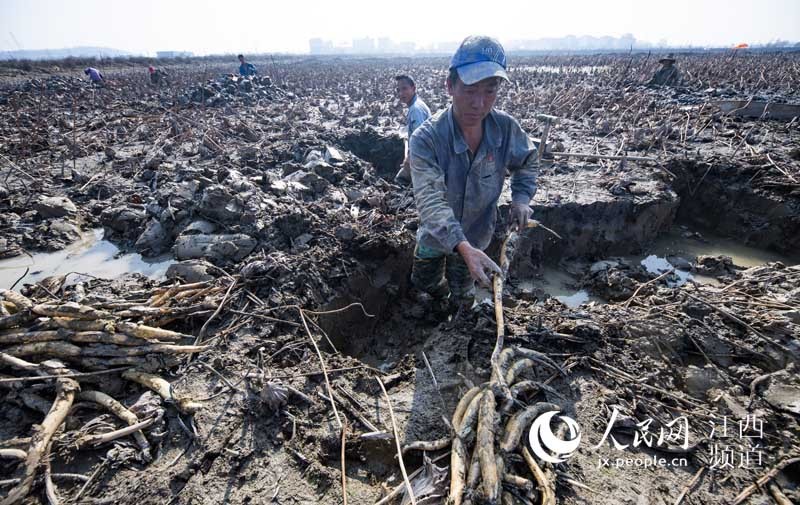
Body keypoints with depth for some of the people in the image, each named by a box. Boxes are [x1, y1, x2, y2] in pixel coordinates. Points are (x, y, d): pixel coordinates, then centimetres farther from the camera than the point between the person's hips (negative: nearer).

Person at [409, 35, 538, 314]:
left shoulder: (506, 128, -18)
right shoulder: (426, 139, -31)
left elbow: (527, 160, 3)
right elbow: (430, 200, -41)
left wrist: (521, 197, -15)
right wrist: (463, 247, -55)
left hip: (477, 234, 2)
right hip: (436, 236, -1)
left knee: (462, 297, 22)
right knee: (425, 282, 24)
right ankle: (440, 301, 60)